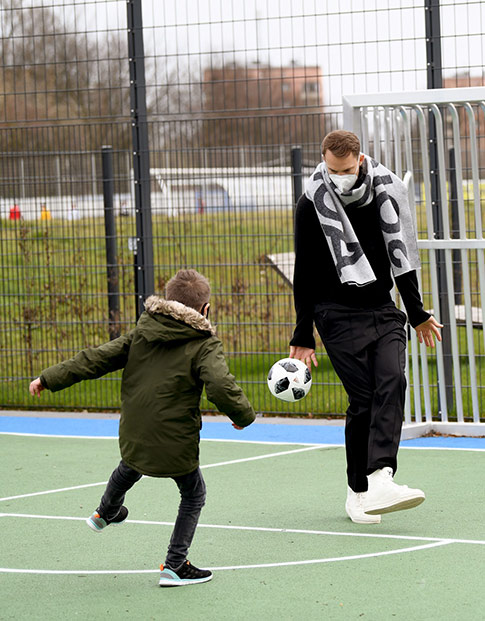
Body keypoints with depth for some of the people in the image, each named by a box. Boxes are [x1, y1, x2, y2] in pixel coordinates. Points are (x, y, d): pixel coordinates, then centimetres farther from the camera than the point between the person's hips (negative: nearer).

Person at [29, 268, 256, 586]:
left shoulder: (142, 333, 3)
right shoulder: (205, 345, -12)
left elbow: (99, 358, 5)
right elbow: (221, 388, -27)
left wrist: (50, 378, 12)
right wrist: (245, 415, -8)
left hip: (133, 437, 5)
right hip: (176, 442, -5)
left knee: (129, 468, 37)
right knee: (194, 495, 16)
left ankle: (106, 513, 63)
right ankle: (175, 565, 13)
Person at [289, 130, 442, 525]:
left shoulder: (387, 192, 5)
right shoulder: (312, 205, -5)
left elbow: (402, 255, 17)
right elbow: (304, 274, 1)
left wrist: (417, 313, 23)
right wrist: (303, 336, 0)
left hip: (384, 312, 3)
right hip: (339, 317, -3)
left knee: (392, 385, -18)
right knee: (364, 400, -10)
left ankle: (380, 478, -29)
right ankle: (358, 491, 0)